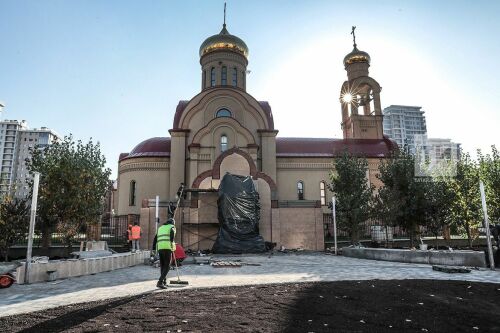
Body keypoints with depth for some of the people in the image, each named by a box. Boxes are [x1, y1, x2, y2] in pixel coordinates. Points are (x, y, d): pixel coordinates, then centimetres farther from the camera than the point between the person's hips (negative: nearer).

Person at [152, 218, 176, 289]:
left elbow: (155, 239, 20)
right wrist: (172, 243, -17)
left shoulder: (160, 228, 29)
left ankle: (164, 282, 22)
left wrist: (153, 249, 16)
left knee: (162, 266, 18)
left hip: (160, 248, 5)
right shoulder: (172, 227, 14)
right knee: (167, 266, -2)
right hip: (167, 248, -5)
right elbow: (172, 233, -13)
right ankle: (160, 282, -14)